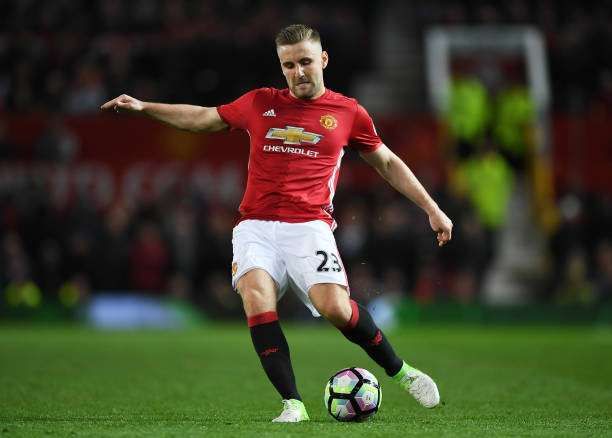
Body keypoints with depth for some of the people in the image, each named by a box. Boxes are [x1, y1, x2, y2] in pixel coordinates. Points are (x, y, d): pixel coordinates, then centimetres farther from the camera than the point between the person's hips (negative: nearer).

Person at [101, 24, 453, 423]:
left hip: (309, 226, -2)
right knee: (256, 296, -27)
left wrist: (432, 209, 17)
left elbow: (388, 163, 20)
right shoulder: (260, 103, 13)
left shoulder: (347, 112, 9)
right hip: (256, 226, 2)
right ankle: (293, 404, -24)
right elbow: (204, 119, 27)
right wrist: (143, 107, 20)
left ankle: (400, 372, 2)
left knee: (335, 307, -24)